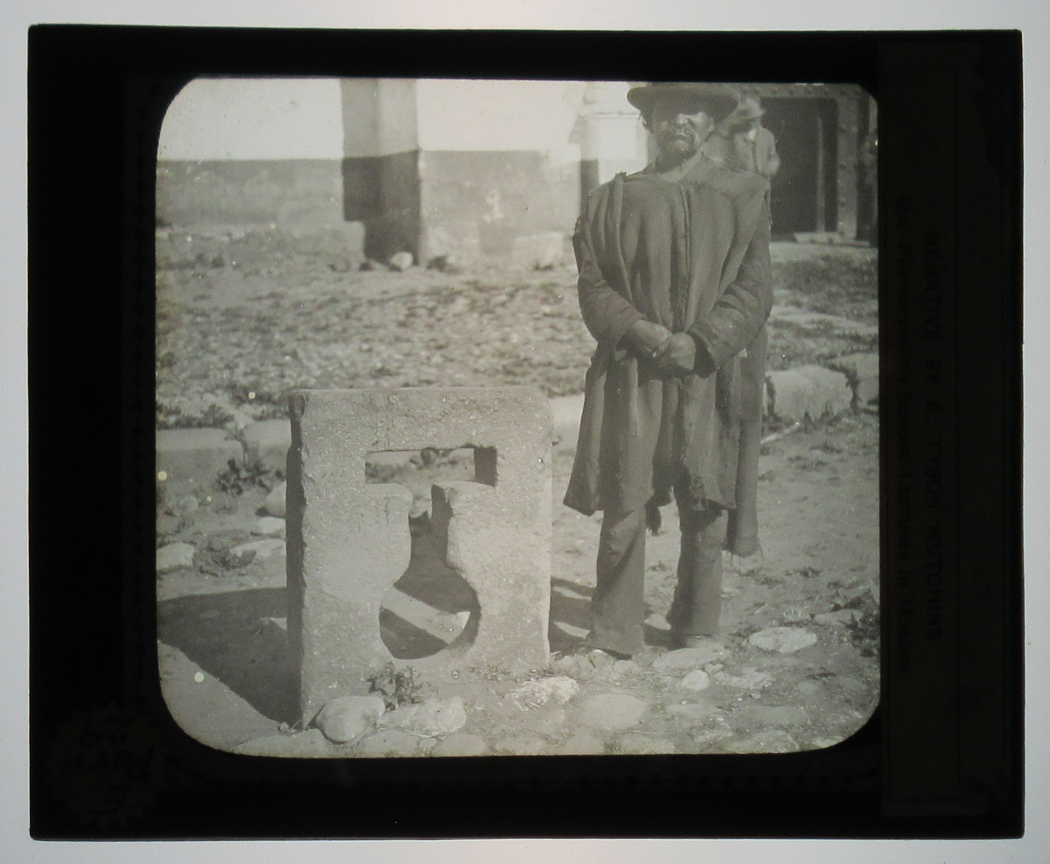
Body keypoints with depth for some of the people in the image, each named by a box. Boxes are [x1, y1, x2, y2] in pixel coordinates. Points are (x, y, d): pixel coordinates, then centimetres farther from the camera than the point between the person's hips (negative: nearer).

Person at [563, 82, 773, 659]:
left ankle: (696, 628, 23)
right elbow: (593, 285, 5)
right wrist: (643, 332, -11)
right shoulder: (613, 200, 8)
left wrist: (699, 341, -11)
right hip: (633, 377, 0)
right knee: (622, 507, -4)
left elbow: (753, 288, 2)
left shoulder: (745, 198, 7)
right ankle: (615, 632, 7)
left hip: (711, 376, 0)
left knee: (707, 507, 5)